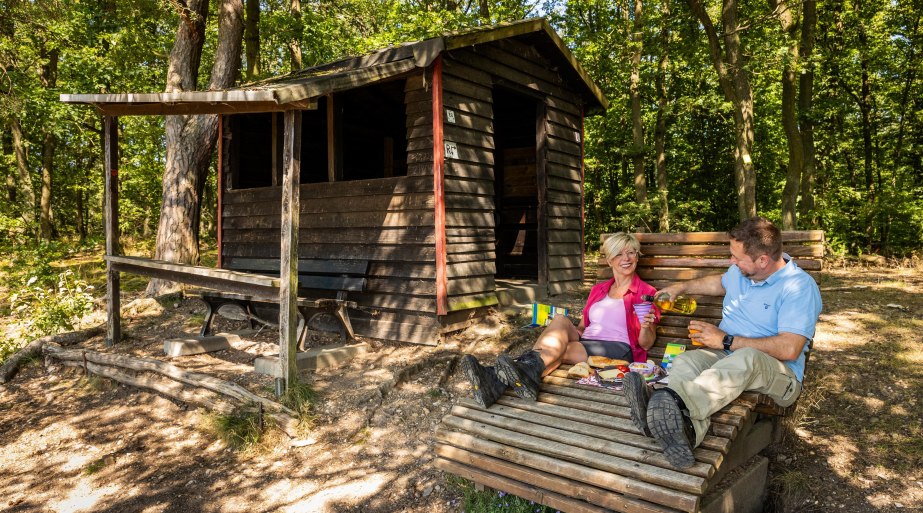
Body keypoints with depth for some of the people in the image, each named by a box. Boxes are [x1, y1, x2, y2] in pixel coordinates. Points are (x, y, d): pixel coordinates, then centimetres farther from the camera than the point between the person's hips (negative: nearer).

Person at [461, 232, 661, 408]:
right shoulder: (598, 290, 24)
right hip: (585, 344, 4)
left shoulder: (645, 293, 9)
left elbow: (646, 345, 5)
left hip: (619, 350, -4)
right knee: (560, 320, -28)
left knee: (561, 349, -32)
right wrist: (571, 332, -1)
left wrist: (646, 326, -17)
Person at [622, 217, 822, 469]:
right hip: (727, 356, 6)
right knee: (684, 361, -28)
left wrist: (726, 340, -17)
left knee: (747, 358, -42)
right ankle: (687, 431, -60)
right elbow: (720, 282, 38)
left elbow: (790, 349, -22)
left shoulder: (800, 287, -13)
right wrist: (680, 287, 32)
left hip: (778, 372, -6)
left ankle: (676, 401, -67)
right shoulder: (740, 271, 11)